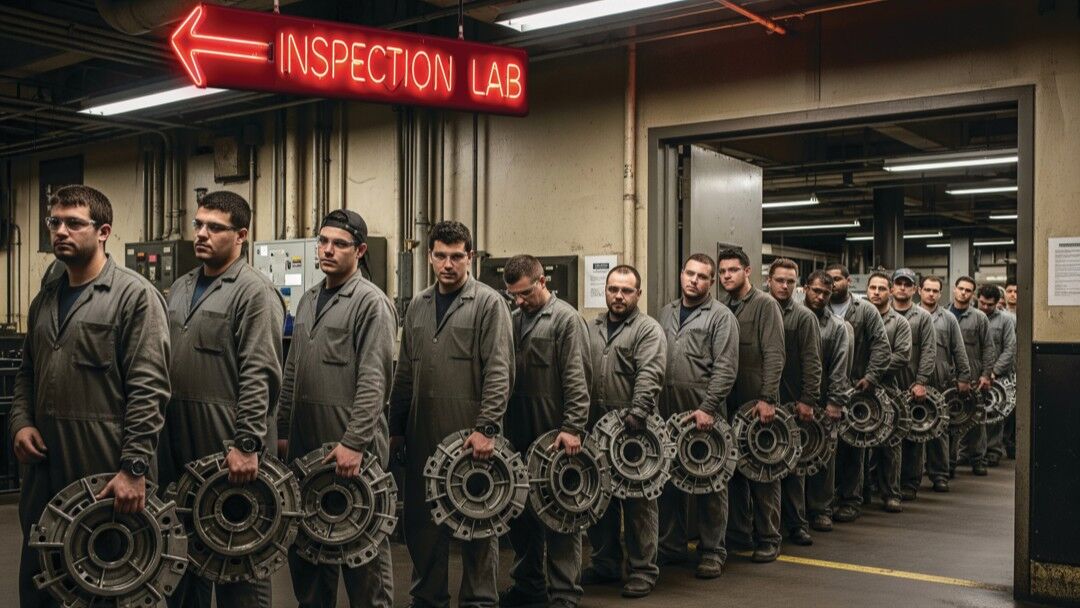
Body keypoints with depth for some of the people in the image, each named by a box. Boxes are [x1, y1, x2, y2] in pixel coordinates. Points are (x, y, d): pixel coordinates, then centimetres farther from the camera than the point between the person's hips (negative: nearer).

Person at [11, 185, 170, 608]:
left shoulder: (135, 295, -8)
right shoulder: (45, 299, 15)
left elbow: (148, 389, -15)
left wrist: (134, 467, -20)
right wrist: (20, 421, 4)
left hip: (107, 473, -7)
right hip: (44, 469, 7)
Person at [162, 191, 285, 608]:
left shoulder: (254, 291, -10)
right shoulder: (181, 289, 15)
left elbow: (259, 375, -18)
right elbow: (167, 363, 20)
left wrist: (247, 444, -23)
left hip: (230, 446, -8)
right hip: (179, 442, 8)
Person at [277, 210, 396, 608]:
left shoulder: (371, 302, -10)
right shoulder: (308, 300, 14)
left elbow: (373, 382, -17)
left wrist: (355, 442, -23)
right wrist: (282, 430, 15)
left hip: (349, 447, -8)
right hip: (304, 444, 8)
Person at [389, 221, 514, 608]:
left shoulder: (489, 303, -5)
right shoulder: (418, 307, 14)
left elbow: (499, 372, -11)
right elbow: (405, 374, 17)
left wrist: (487, 427, -19)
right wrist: (396, 428, 14)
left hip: (471, 438, -5)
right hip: (423, 438, 6)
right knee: (421, 522, 12)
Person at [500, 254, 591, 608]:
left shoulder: (566, 319, -6)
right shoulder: (512, 320, 13)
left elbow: (577, 380, -13)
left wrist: (572, 428, -21)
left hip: (555, 436, -6)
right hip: (518, 435, 6)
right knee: (521, 510, 12)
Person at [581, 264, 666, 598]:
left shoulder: (648, 329, -5)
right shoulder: (592, 329, 14)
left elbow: (649, 376, -18)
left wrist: (637, 413, -30)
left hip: (632, 429, -6)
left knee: (638, 500, 1)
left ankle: (643, 570, 9)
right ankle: (605, 564, 26)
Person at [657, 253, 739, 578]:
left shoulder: (721, 316, -4)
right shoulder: (667, 312, 15)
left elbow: (725, 368, -11)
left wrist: (708, 407, -18)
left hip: (703, 409, -5)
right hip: (666, 407, 5)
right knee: (669, 477, 11)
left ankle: (712, 551, 11)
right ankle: (671, 545, 22)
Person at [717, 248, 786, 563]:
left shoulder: (765, 305, -6)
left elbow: (774, 356, -13)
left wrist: (767, 399, -20)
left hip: (757, 402, -5)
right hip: (727, 402, 6)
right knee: (733, 467, 10)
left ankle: (768, 539, 10)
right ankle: (739, 533, 21)